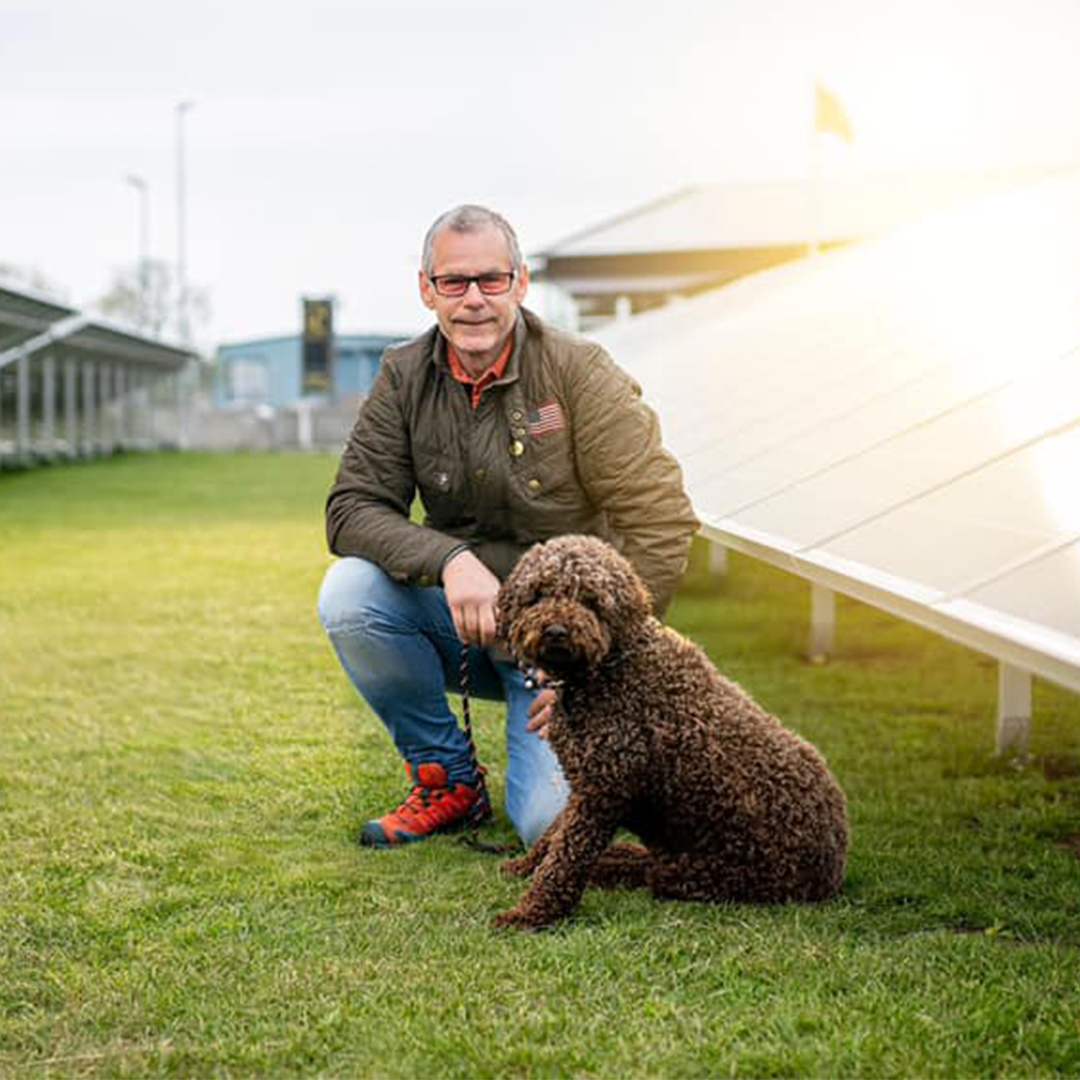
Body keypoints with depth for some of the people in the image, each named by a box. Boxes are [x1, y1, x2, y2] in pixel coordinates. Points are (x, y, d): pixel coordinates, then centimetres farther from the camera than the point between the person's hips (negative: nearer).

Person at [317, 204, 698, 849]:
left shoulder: (577, 372, -13)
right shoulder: (405, 377, -2)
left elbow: (661, 521, -15)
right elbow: (352, 509, -8)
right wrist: (450, 559, -27)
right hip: (462, 622, 4)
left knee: (554, 820, -23)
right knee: (347, 594, -25)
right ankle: (449, 779, -2)